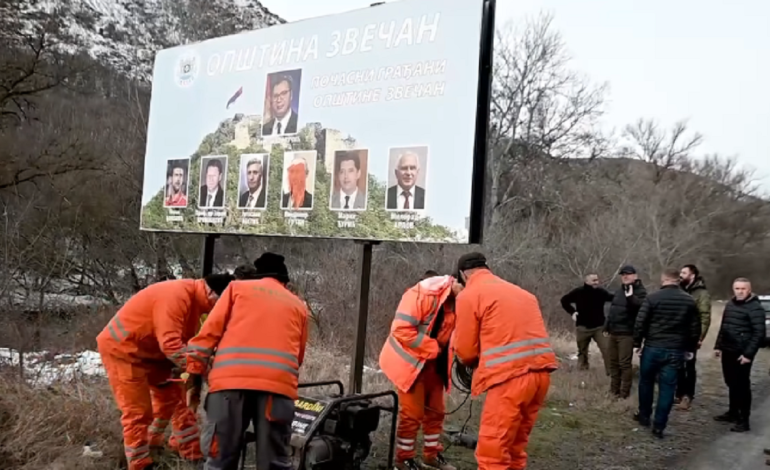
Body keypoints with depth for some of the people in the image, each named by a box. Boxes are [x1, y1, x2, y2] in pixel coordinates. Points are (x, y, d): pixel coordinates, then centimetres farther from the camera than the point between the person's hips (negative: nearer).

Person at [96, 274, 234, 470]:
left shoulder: (194, 298, 0)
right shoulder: (175, 295, -32)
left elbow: (185, 340, 0)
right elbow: (171, 344, -37)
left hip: (149, 350, 10)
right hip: (121, 349, -9)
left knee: (172, 396, 13)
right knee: (138, 411, -5)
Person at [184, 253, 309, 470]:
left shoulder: (238, 287, 22)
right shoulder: (298, 306, 26)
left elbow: (209, 332, 13)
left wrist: (194, 375, 13)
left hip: (231, 380, 0)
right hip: (278, 383, 1)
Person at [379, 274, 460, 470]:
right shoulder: (423, 293, -26)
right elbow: (401, 330, -29)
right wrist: (432, 348, -24)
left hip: (433, 363, 7)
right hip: (410, 361, -7)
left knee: (435, 411, 15)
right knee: (412, 413, 0)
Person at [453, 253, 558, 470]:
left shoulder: (468, 295, 2)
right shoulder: (519, 292, 24)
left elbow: (465, 351, 4)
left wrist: (475, 362, 25)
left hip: (511, 376, -8)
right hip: (541, 372, 8)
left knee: (492, 452, -1)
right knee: (515, 447, 20)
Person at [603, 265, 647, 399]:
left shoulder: (640, 291, -7)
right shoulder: (620, 291, 18)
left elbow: (641, 307, -26)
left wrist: (630, 297, -42)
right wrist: (607, 327, 22)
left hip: (627, 333, -8)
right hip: (613, 332, 8)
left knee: (624, 363, -7)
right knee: (613, 362, 13)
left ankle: (624, 393, 1)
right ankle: (614, 390, 23)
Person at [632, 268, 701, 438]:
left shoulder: (653, 298, -7)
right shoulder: (689, 301, 4)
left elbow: (640, 323, -8)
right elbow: (695, 328, 8)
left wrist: (637, 343, 3)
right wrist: (690, 349, 17)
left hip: (653, 347, -2)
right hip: (676, 351, 2)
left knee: (646, 381, 17)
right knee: (667, 387, 4)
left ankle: (644, 415, 29)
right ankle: (659, 426, 5)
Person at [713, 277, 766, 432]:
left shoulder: (755, 308, -12)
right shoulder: (730, 304, 13)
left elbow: (759, 333, -16)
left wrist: (748, 353, -19)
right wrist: (718, 346, 16)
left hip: (742, 354, -7)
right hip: (727, 351, 7)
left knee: (742, 386, -2)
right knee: (731, 384, 16)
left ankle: (744, 420, 4)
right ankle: (733, 413, 29)